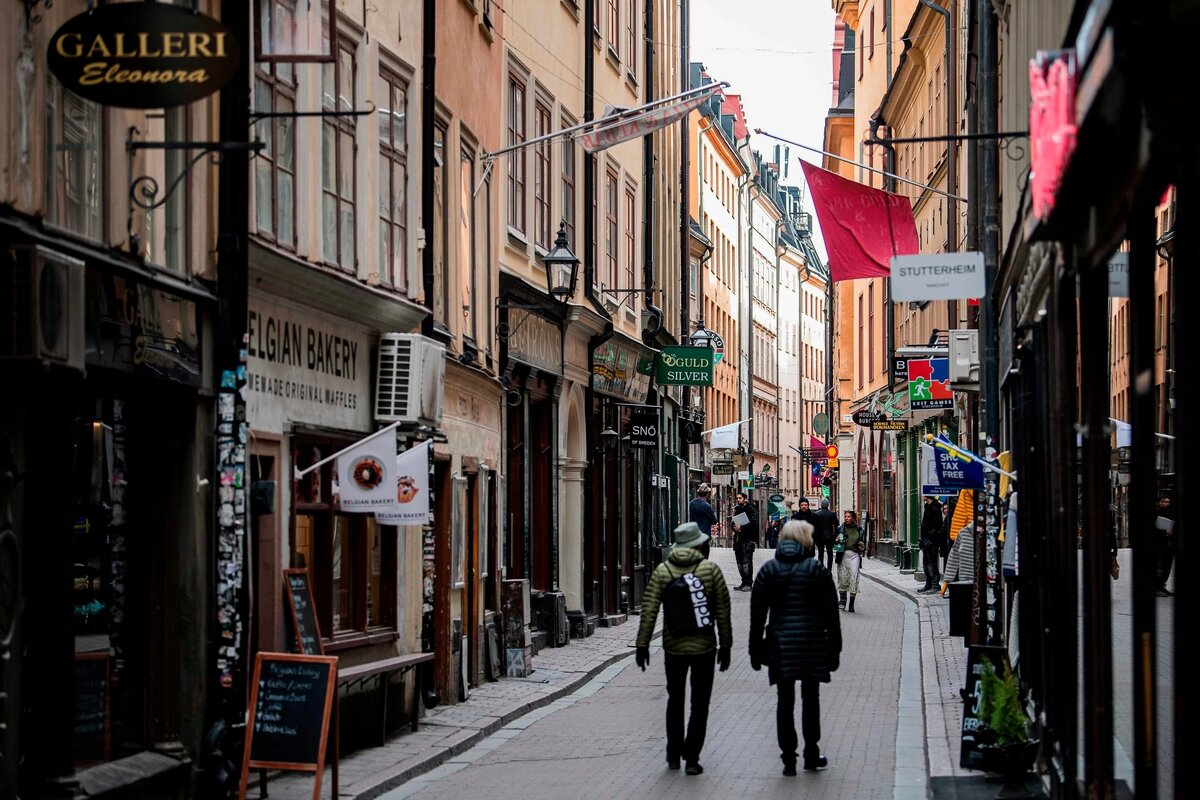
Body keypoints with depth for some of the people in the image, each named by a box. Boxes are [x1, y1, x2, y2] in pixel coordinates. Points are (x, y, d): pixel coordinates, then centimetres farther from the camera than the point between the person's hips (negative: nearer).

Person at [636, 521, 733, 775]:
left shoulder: (661, 571, -2)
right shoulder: (711, 569, -5)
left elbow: (649, 611, -6)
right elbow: (723, 612, -4)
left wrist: (643, 644, 0)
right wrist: (725, 645, 4)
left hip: (673, 648, 2)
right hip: (704, 647, -2)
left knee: (675, 700, 17)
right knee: (700, 704, 5)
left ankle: (674, 755, 20)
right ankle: (691, 757, 0)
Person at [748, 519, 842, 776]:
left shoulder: (768, 570, 2)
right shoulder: (817, 569, -2)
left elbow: (757, 614, 3)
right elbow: (831, 612, -2)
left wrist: (756, 649, 8)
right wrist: (834, 647, 5)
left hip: (780, 644, 1)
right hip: (813, 643, -1)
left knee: (785, 701, 5)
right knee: (810, 699, 11)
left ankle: (789, 757, 4)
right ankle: (811, 754, 18)